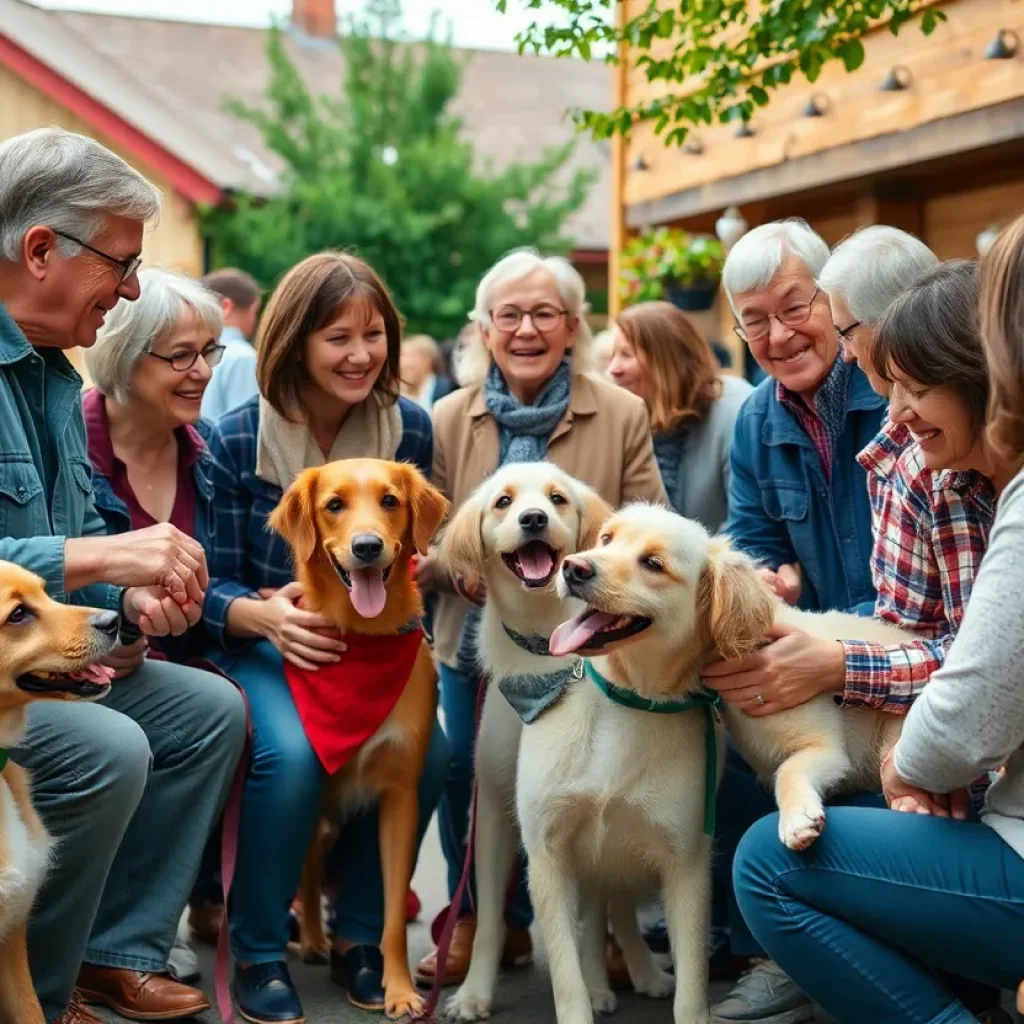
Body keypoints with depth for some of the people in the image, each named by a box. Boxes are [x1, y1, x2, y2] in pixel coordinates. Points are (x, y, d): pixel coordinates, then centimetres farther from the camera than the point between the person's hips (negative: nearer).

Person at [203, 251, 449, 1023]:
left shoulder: (412, 428, -4)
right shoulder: (238, 439, -10)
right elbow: (214, 584, -7)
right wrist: (266, 614, -29)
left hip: (375, 640, 3)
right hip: (267, 645, -2)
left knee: (427, 751, -25)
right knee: (292, 753, -32)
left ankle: (359, 938, 0)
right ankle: (259, 953, -8)